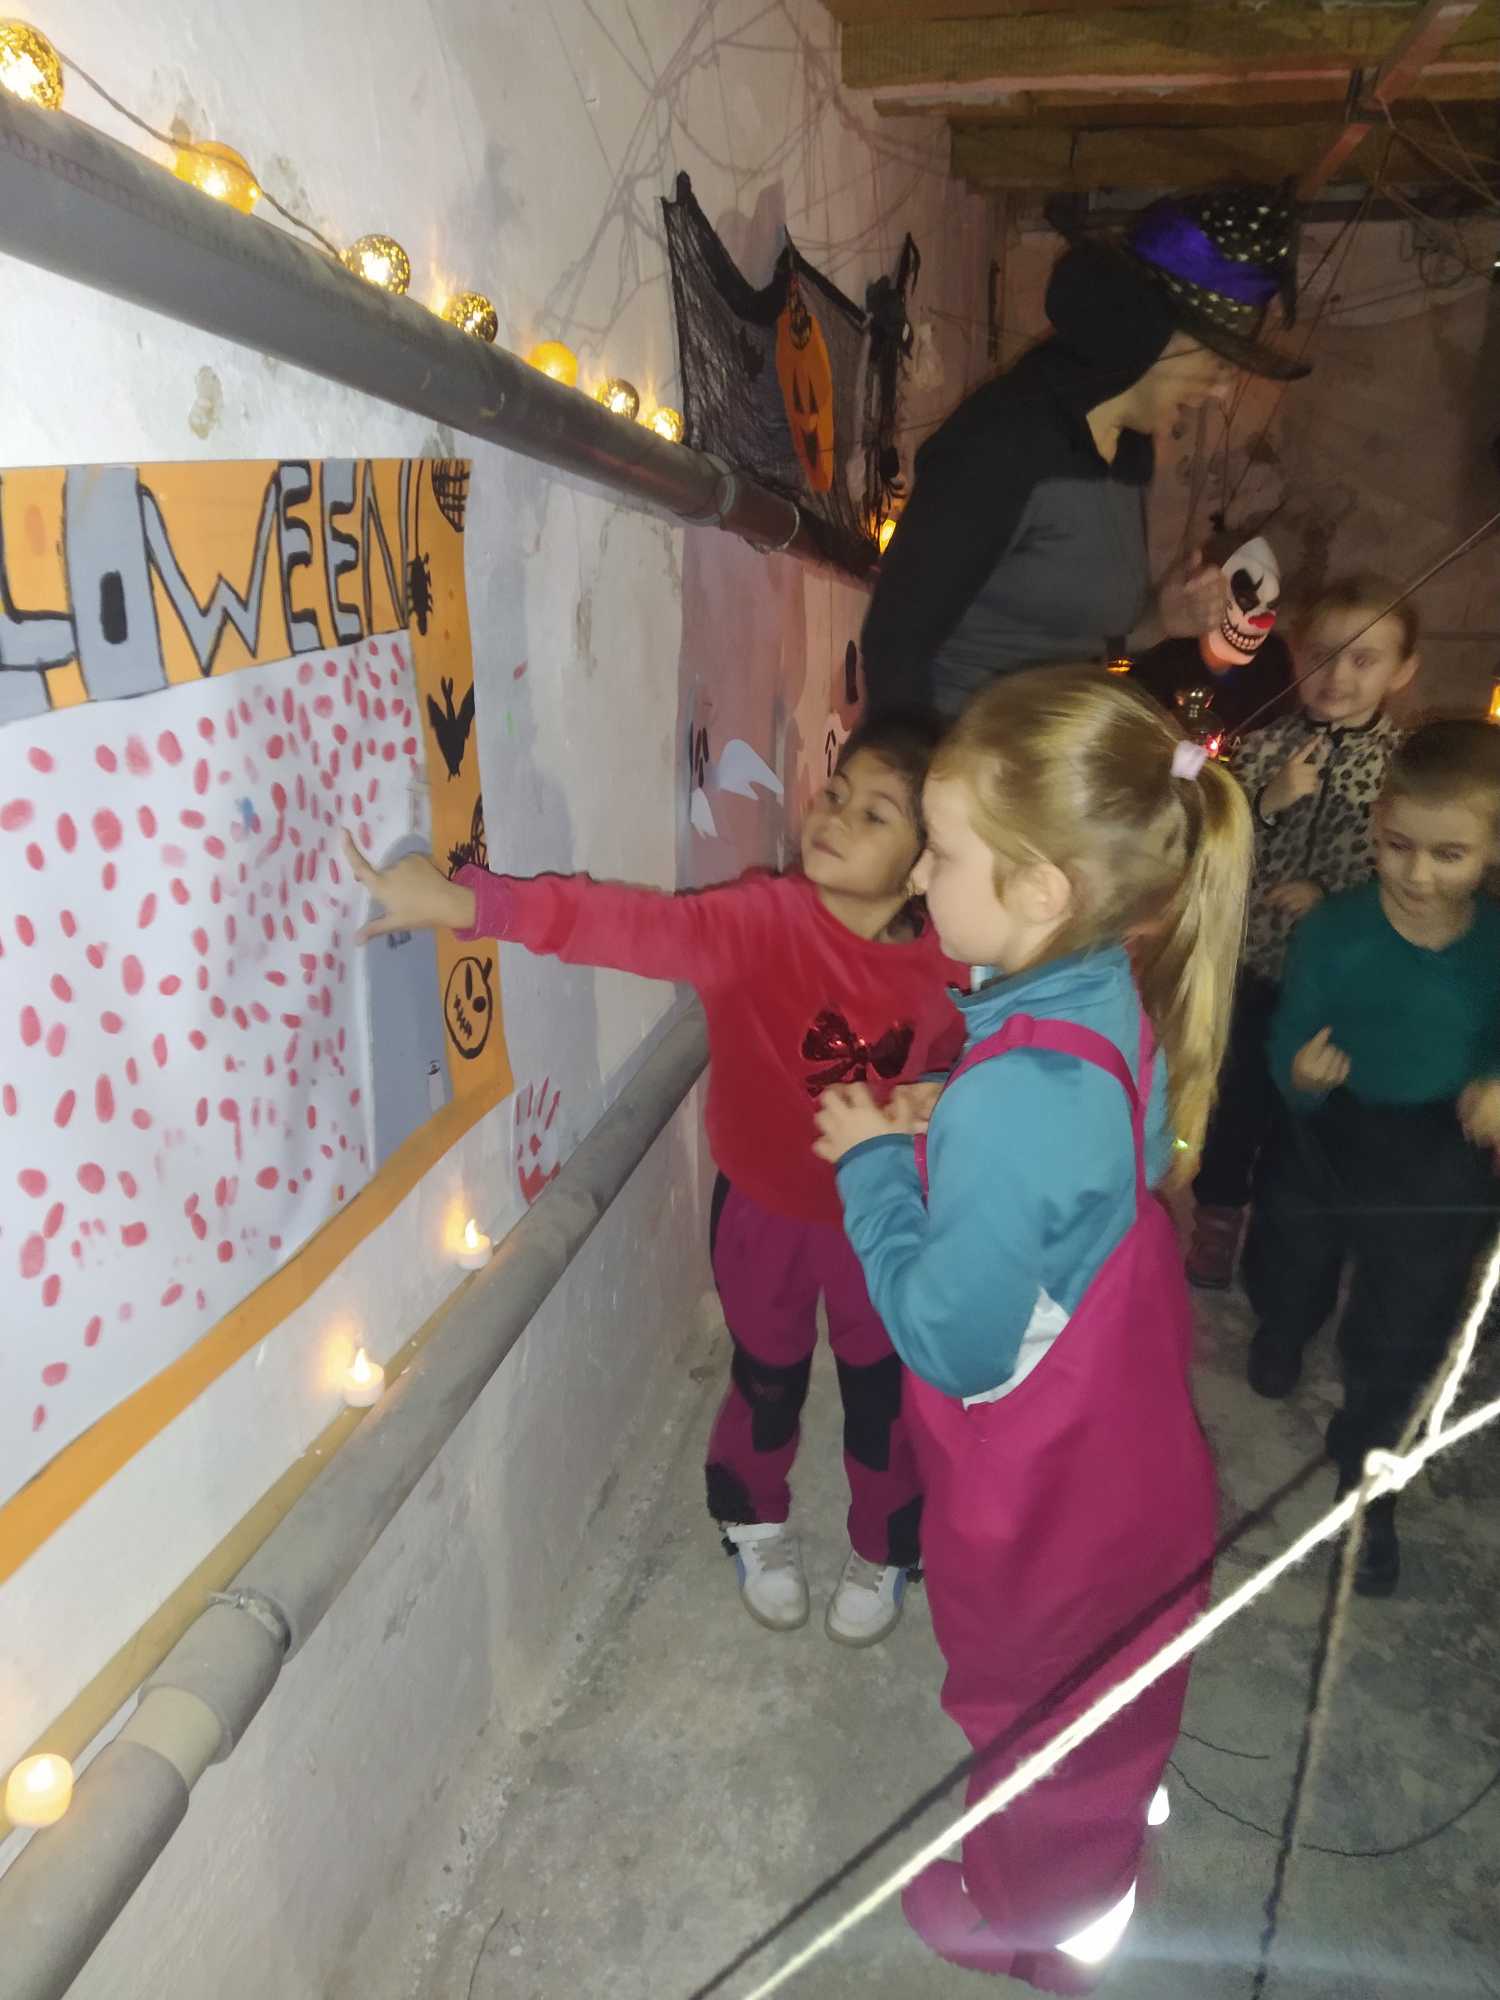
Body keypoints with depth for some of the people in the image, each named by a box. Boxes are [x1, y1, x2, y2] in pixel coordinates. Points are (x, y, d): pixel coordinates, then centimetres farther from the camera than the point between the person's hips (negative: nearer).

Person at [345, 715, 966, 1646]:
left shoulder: (943, 964, -19)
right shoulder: (761, 921, -27)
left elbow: (952, 1066, 0)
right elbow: (636, 924, -41)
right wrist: (467, 902, -51)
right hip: (764, 1207, 0)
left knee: (881, 1392, 19)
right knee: (768, 1379, 22)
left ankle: (883, 1552, 48)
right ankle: (759, 1528, 53)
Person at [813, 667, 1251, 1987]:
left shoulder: (1012, 1105, -37)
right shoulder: (1121, 1008, -11)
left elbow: (951, 1341, -29)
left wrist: (874, 1165, -20)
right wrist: (933, 1141, -5)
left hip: (1043, 1509, -7)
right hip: (1126, 1462, 7)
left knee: (1032, 1706, 22)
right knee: (1101, 1704, 32)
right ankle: (1095, 1850, 59)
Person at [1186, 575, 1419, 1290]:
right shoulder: (1266, 746, -5)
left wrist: (1331, 899, -18)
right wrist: (1268, 804, -21)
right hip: (1250, 958, 1)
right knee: (1235, 1094, 14)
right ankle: (1217, 1216, 36)